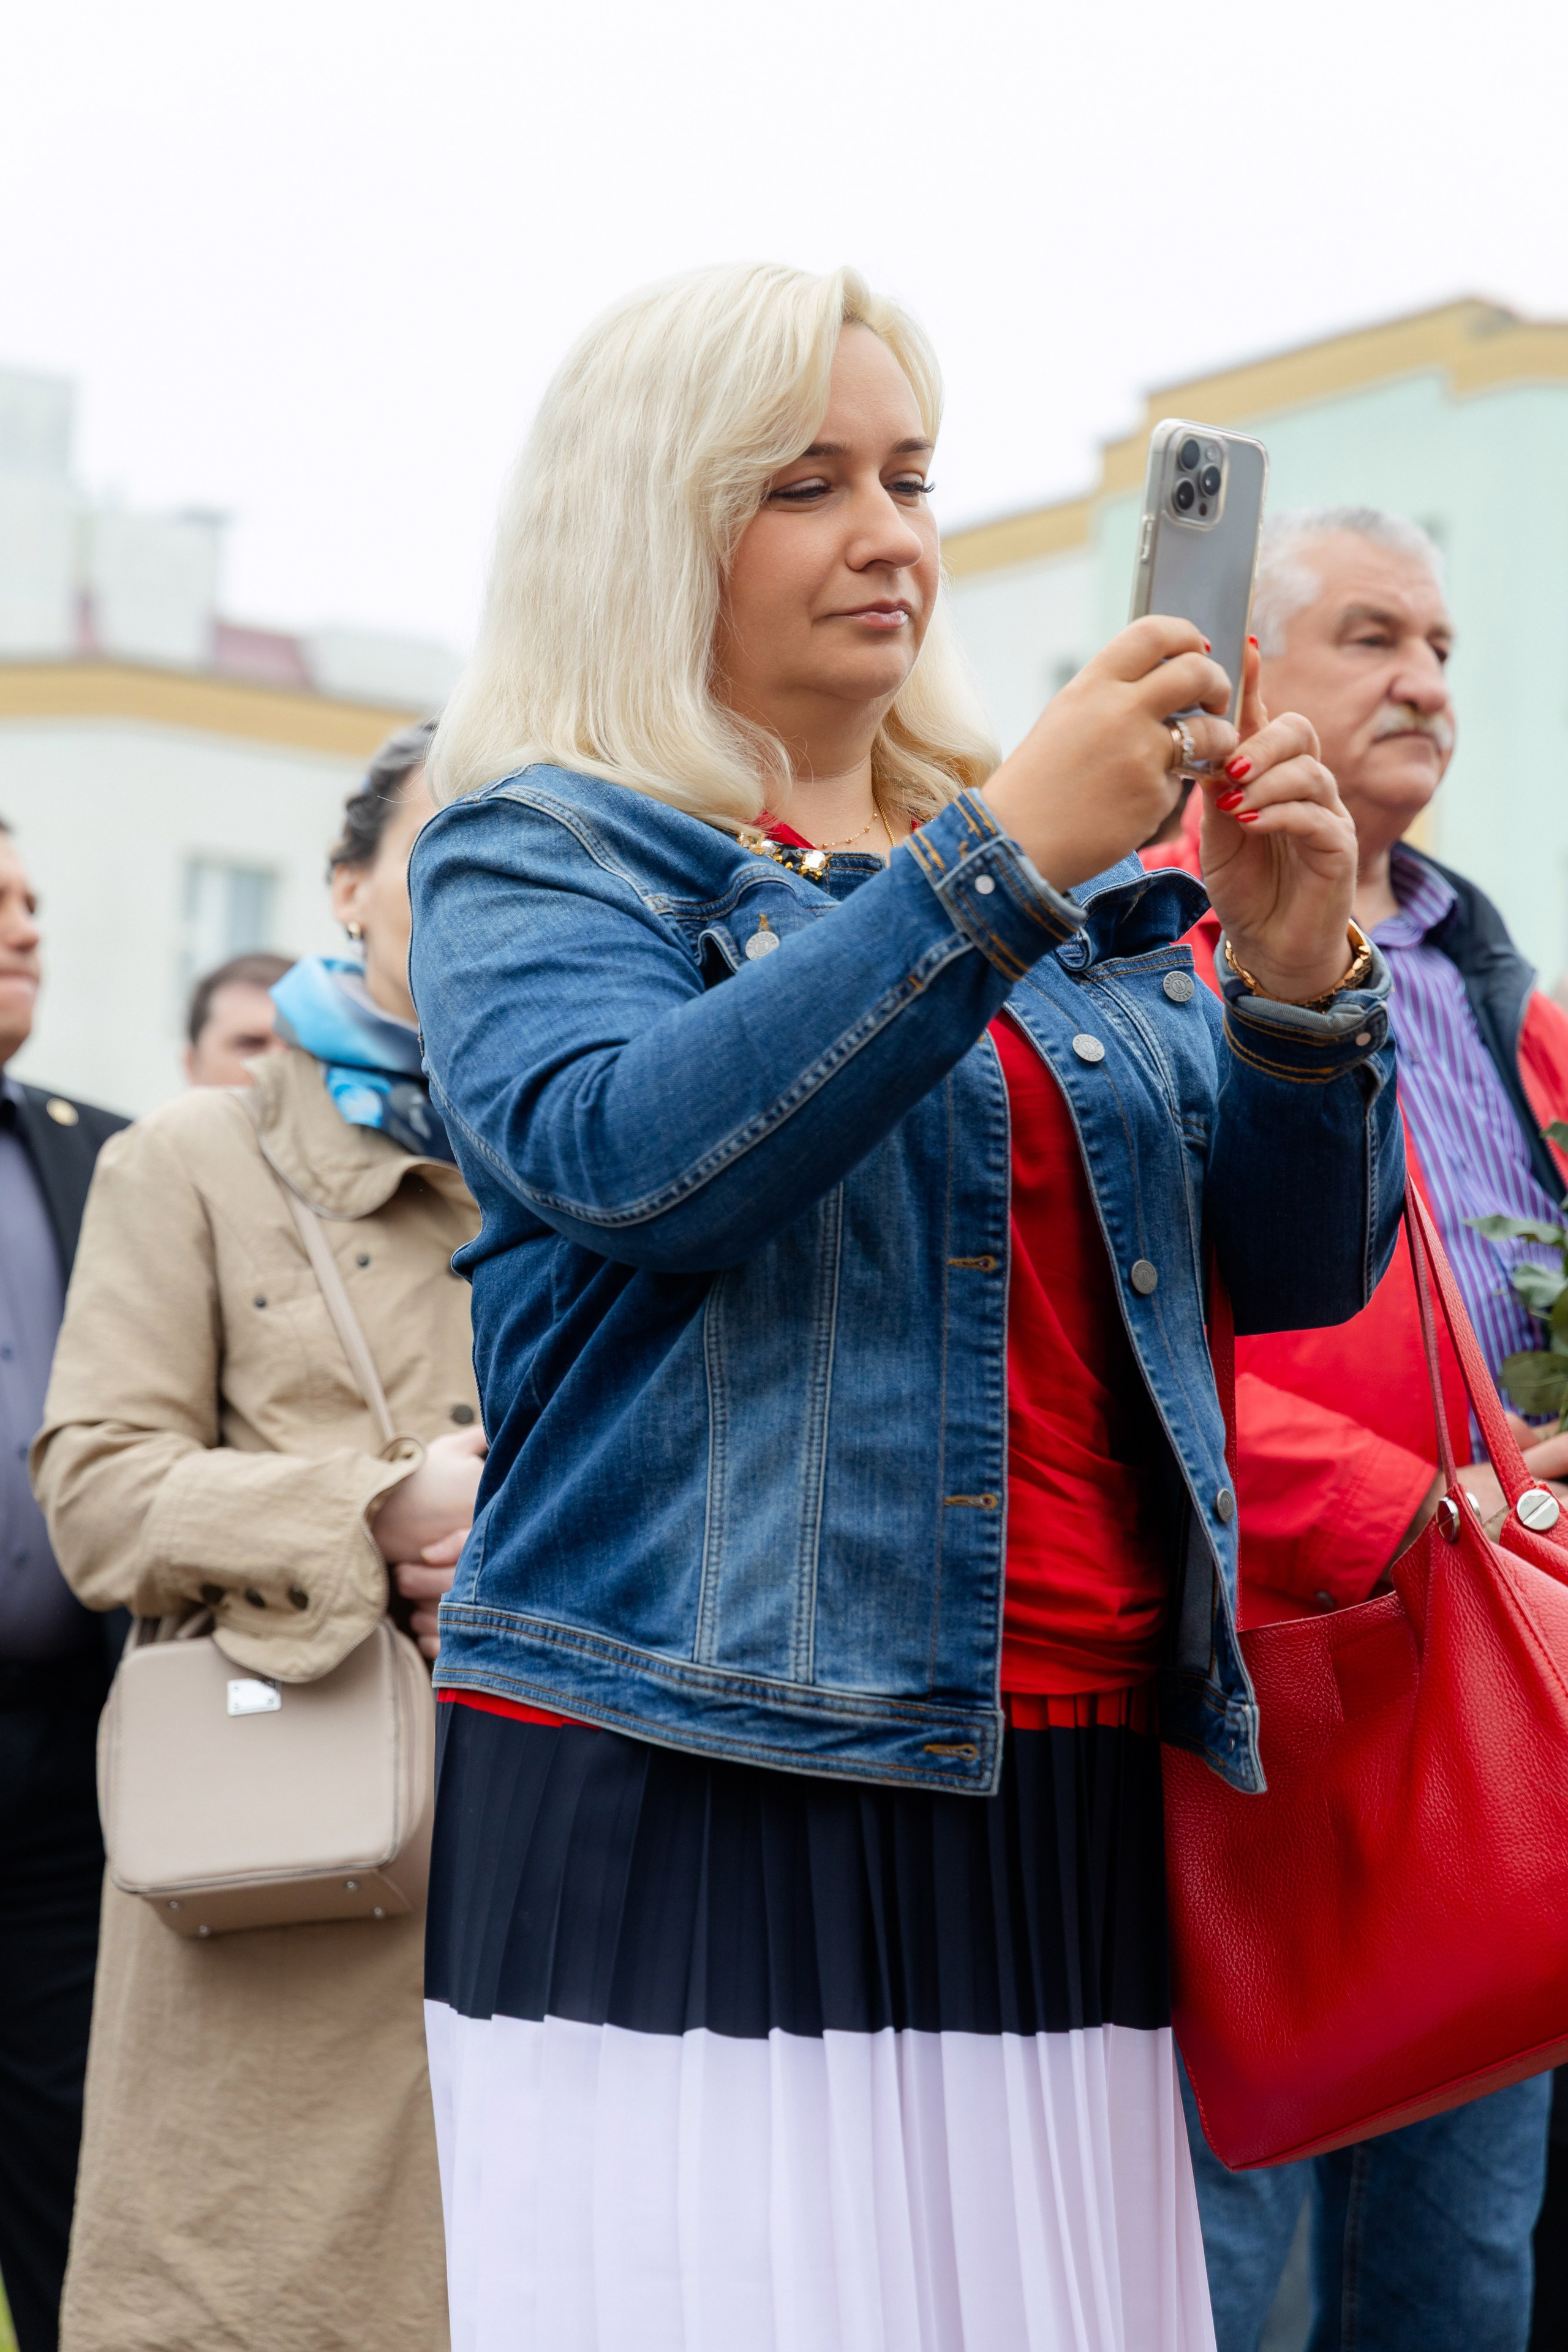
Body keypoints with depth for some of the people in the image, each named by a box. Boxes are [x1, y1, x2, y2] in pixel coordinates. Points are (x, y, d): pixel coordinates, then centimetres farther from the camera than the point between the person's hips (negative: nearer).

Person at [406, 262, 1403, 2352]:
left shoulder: (1084, 881, 18)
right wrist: (994, 867, -20)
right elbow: (616, 1155, -16)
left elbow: (1303, 1264, 14)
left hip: (1055, 1808, 5)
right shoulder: (540, 852, 4)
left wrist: (1303, 981, -5)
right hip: (682, 1797, -4)